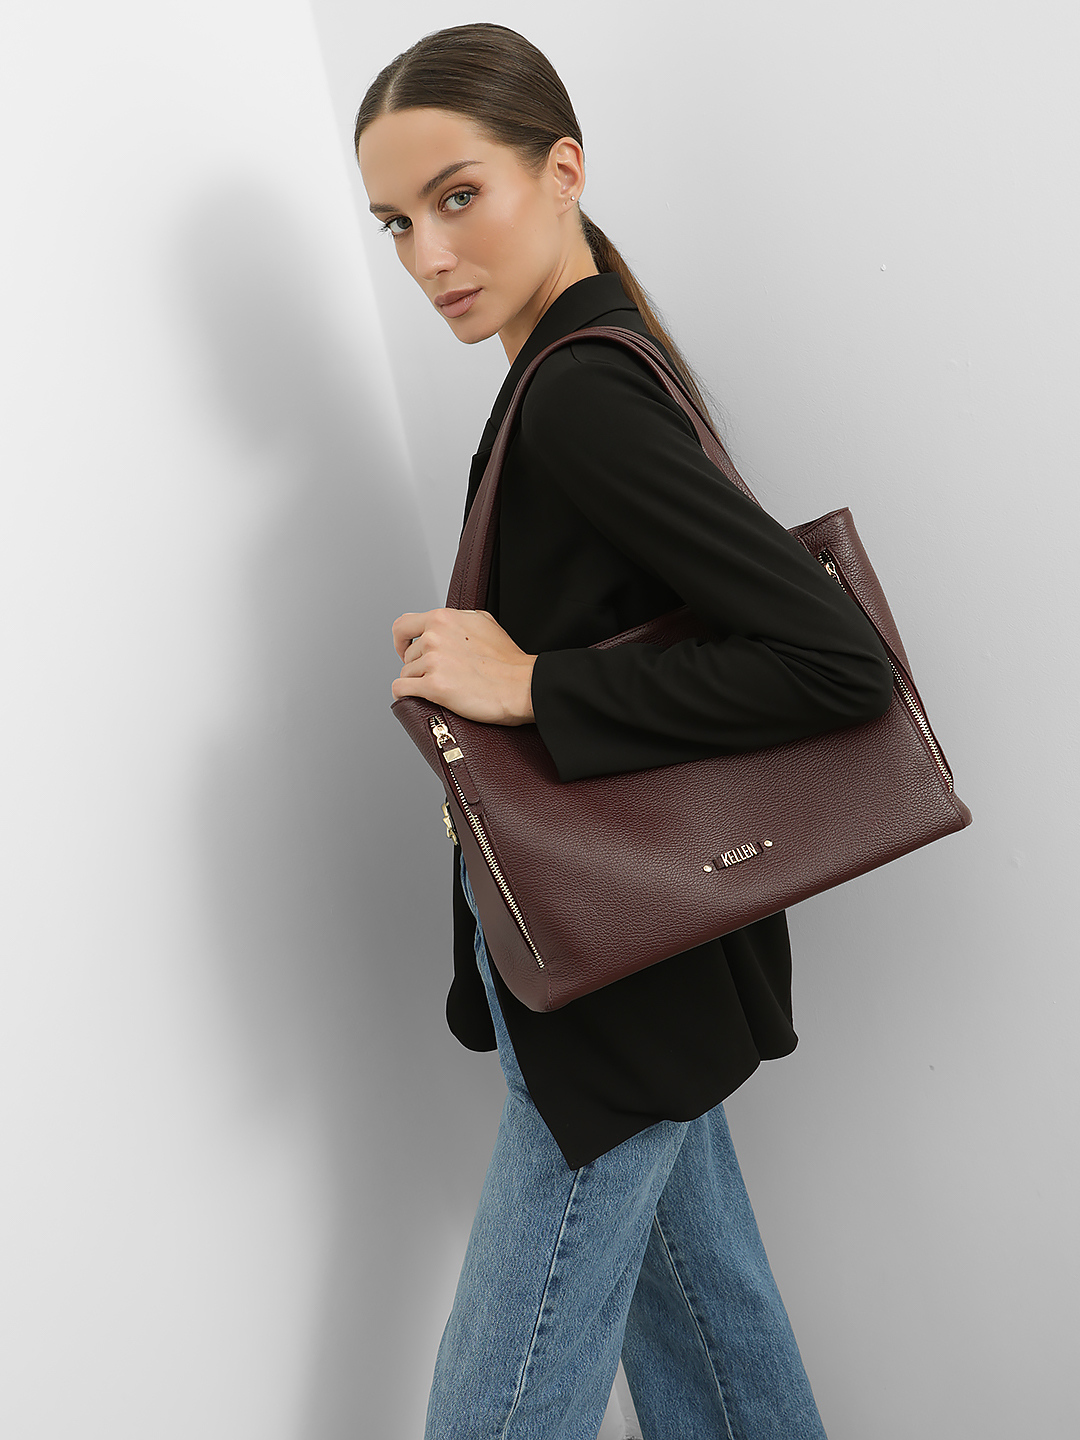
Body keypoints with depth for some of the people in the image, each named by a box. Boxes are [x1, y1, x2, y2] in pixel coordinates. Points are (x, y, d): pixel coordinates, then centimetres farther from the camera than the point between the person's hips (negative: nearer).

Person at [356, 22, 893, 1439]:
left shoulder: (576, 399, -22)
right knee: (702, 1302, 24)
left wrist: (533, 686, -26)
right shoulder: (601, 361, 7)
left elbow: (847, 663, -28)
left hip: (616, 996, -9)